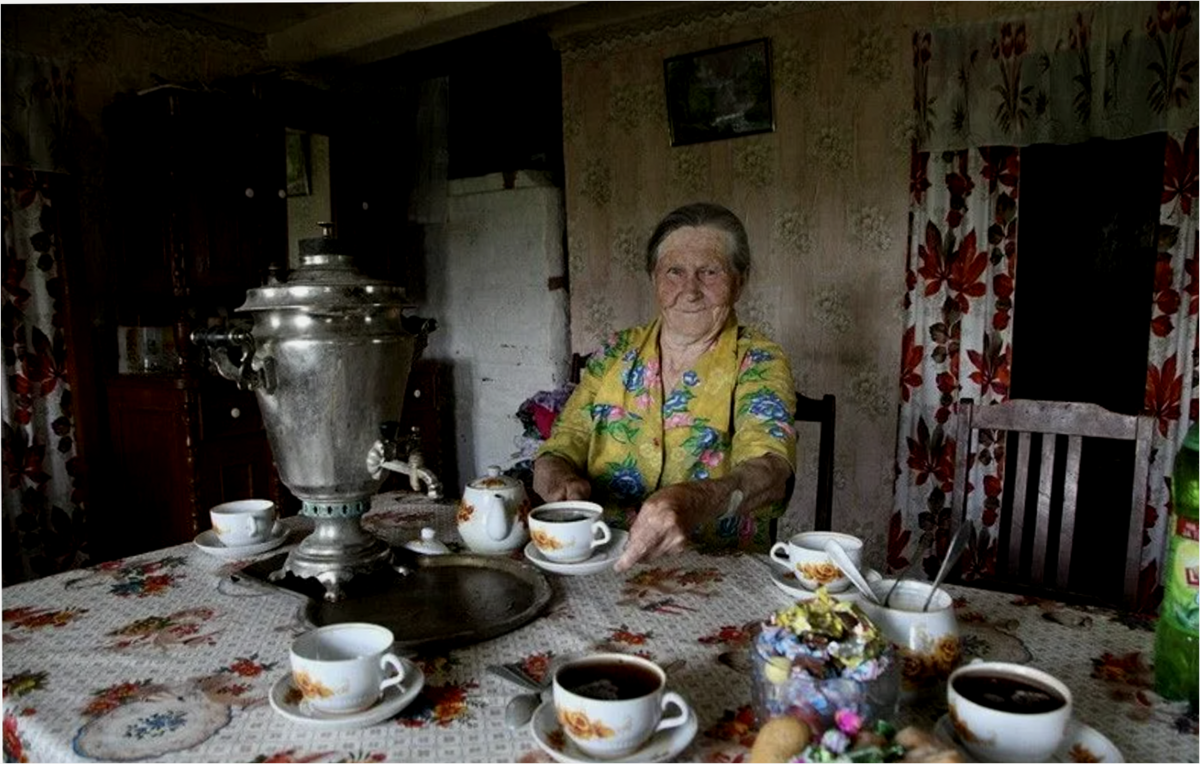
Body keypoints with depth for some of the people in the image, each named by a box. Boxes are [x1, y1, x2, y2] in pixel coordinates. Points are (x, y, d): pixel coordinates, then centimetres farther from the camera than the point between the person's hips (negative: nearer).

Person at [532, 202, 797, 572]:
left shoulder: (758, 363, -5)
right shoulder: (617, 353, 6)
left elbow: (770, 469, -22)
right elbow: (561, 448, 3)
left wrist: (693, 500, -44)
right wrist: (557, 478, -22)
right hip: (603, 563, 5)